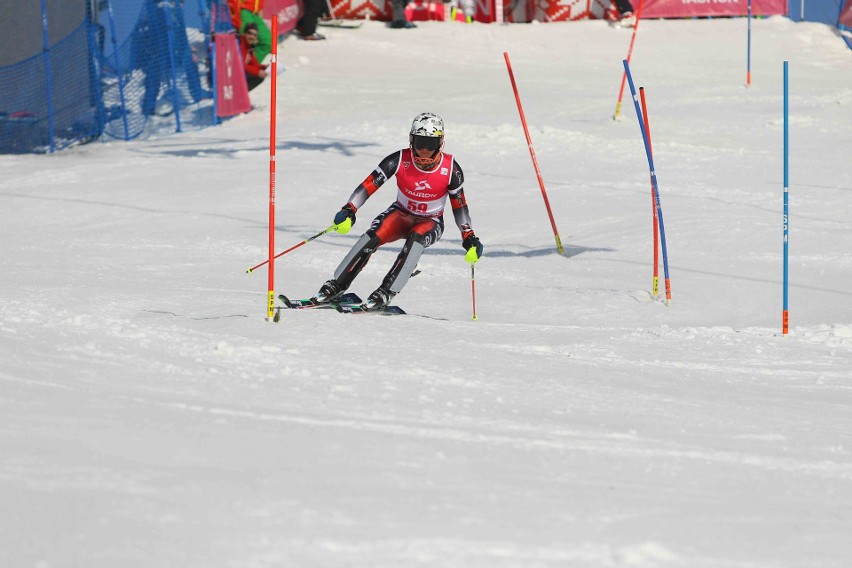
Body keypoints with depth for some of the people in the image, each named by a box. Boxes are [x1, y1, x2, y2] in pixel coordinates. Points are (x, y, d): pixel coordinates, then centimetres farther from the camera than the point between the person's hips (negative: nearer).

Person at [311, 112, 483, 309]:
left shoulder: (451, 169, -18)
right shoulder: (399, 160, -19)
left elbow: (459, 206, -5)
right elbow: (368, 186, -19)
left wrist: (469, 238, -13)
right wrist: (349, 211, -33)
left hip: (430, 223, -1)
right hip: (401, 214, 1)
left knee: (416, 238, -36)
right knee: (372, 237, -29)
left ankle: (387, 292, -36)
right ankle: (337, 286, -18)